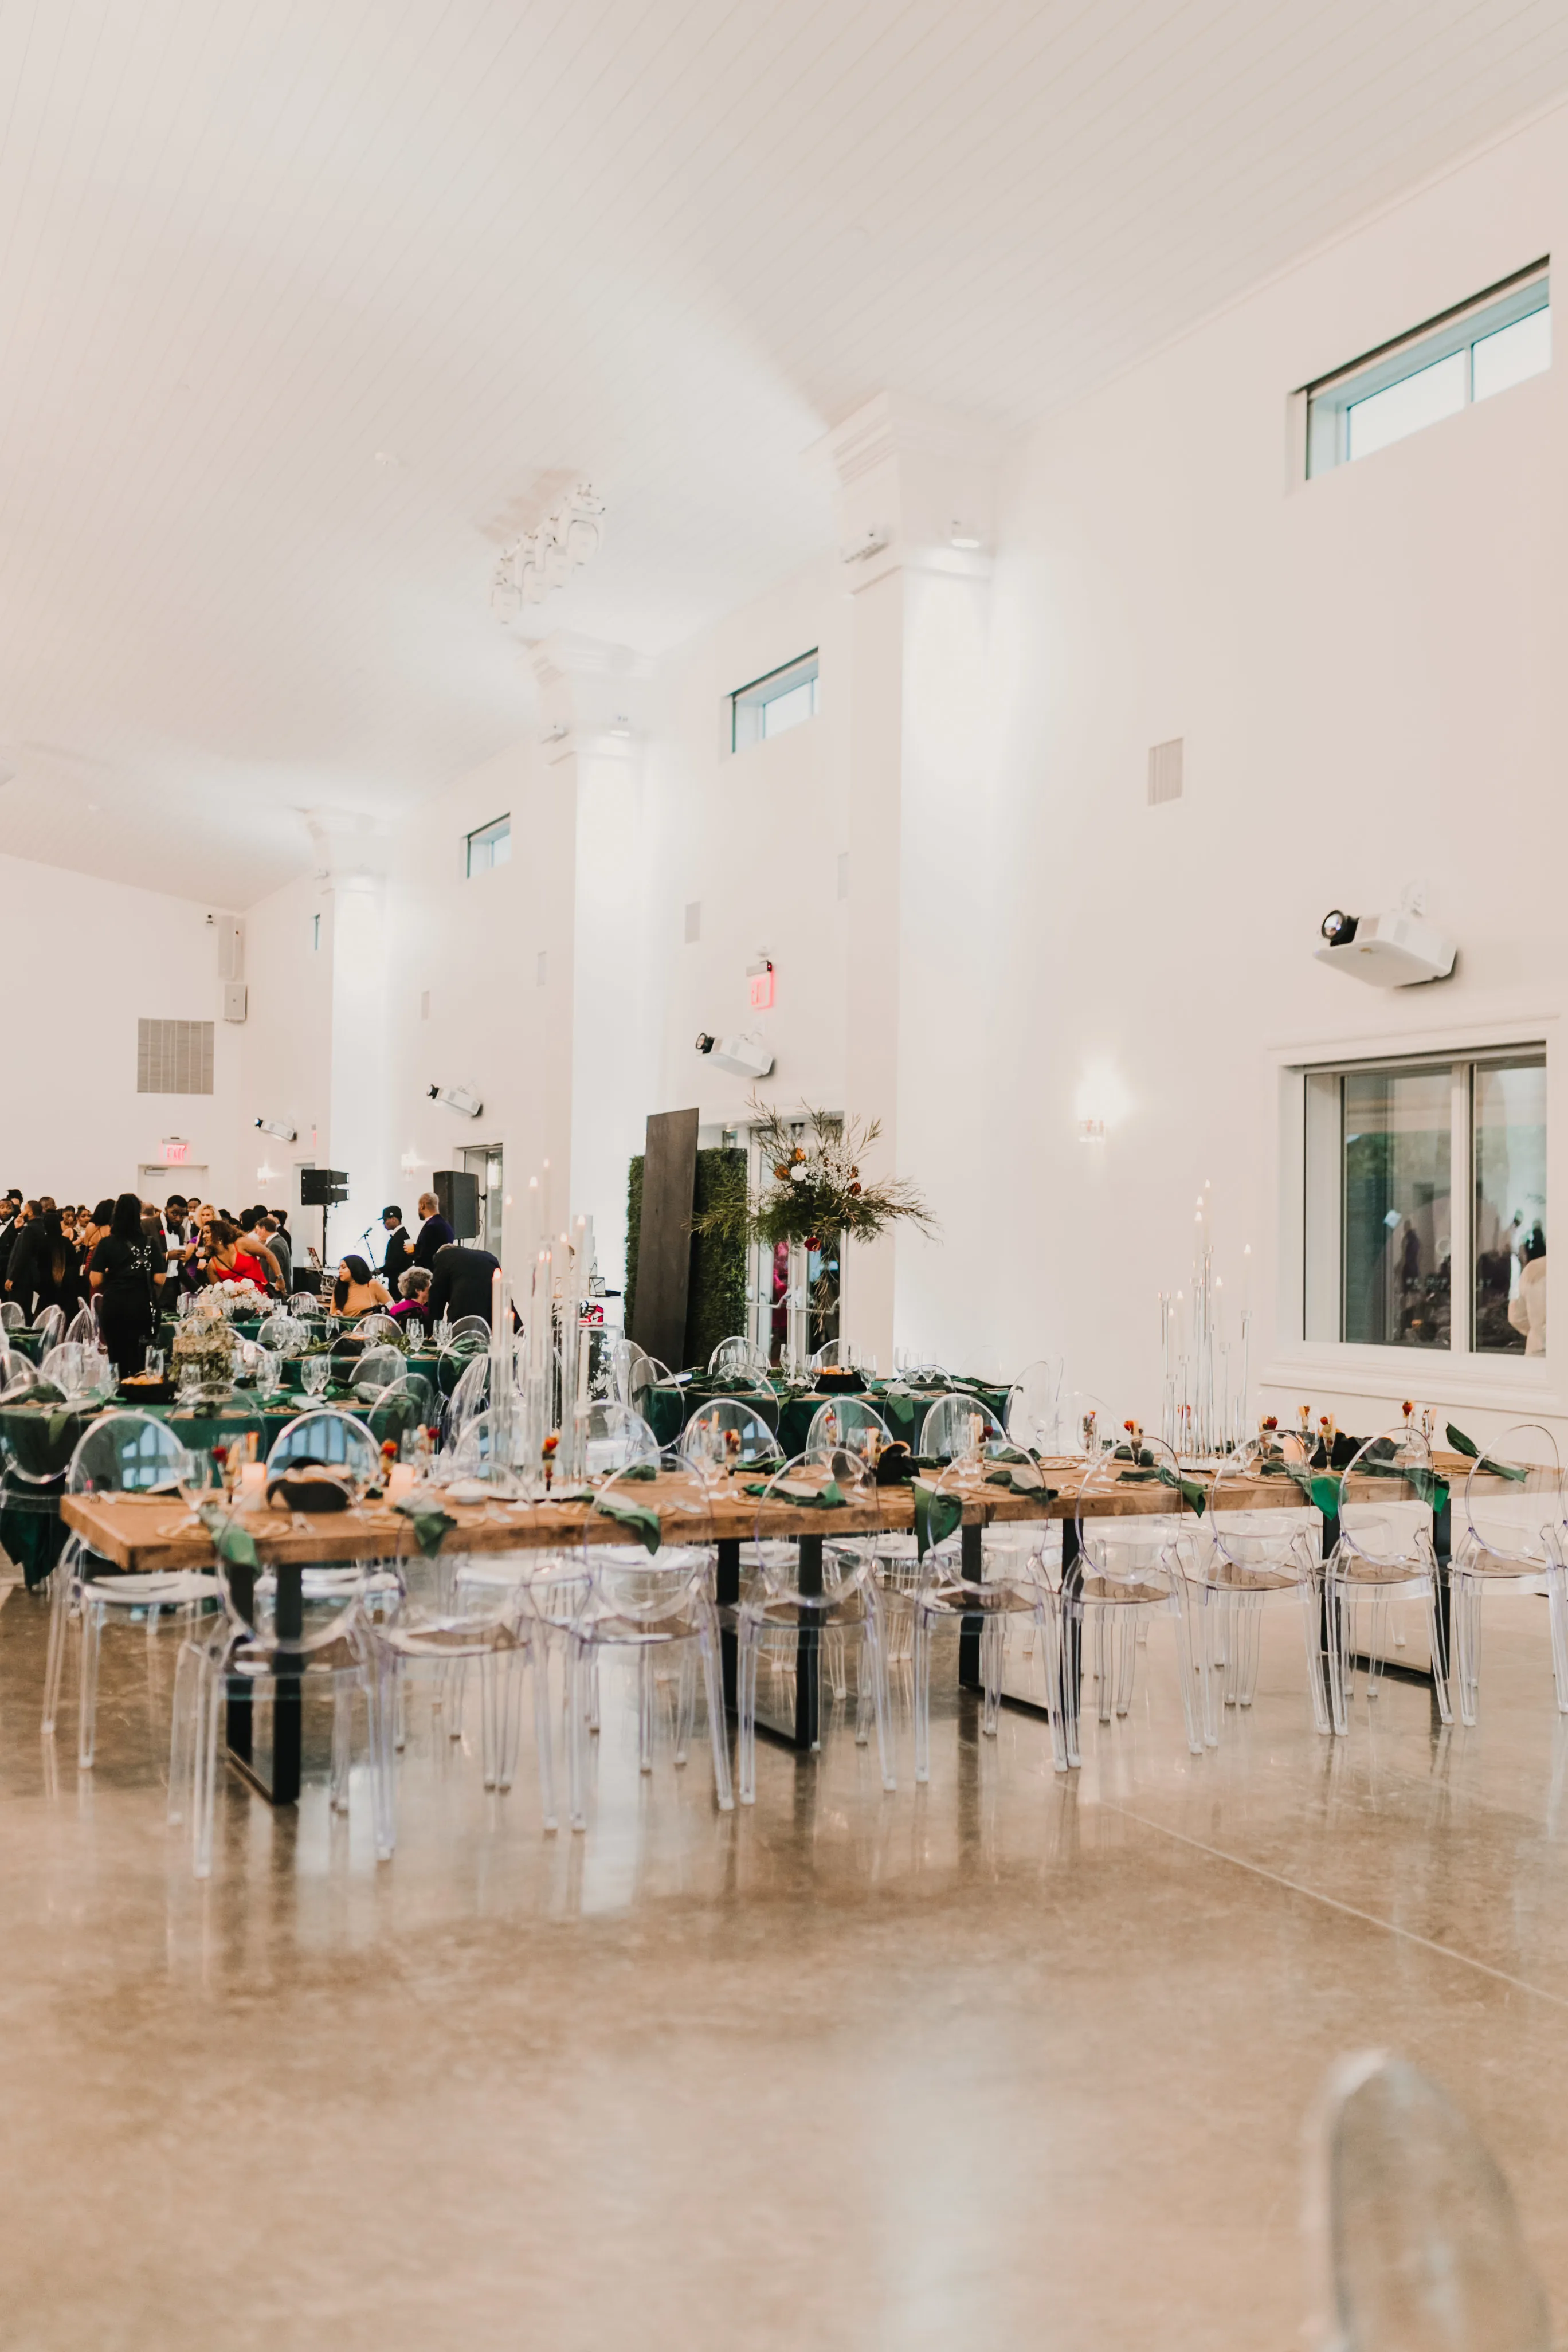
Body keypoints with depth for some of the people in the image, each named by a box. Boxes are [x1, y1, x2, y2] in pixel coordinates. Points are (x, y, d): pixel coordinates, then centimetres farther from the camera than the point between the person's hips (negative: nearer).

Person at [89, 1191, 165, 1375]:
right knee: (139, 1360, 4)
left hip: (113, 1306, 1)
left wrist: (110, 1273, 12)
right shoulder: (150, 1244, -5)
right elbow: (160, 1280, -10)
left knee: (117, 1360, 10)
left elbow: (95, 1281, -8)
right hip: (142, 1306, -1)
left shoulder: (106, 1244, -3)